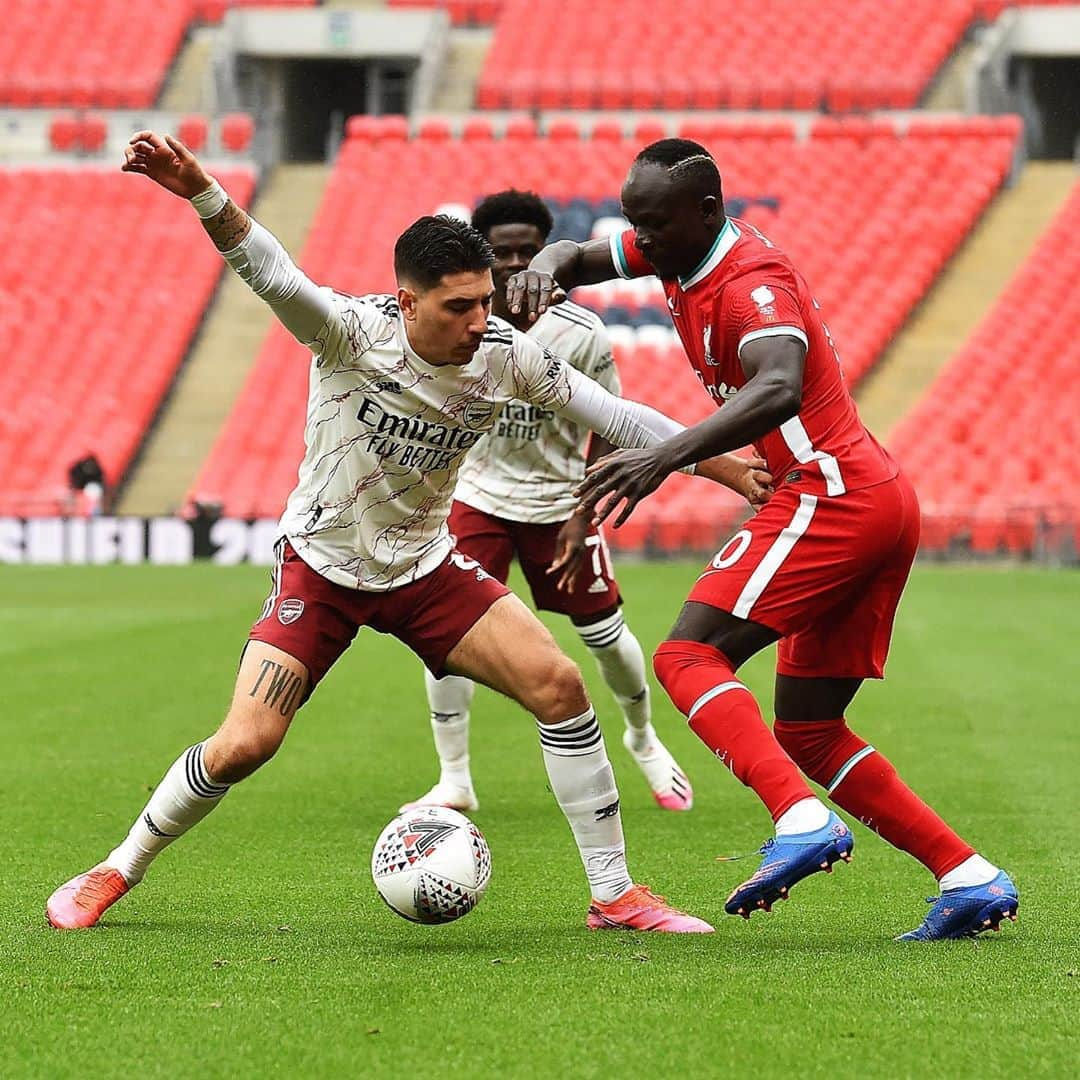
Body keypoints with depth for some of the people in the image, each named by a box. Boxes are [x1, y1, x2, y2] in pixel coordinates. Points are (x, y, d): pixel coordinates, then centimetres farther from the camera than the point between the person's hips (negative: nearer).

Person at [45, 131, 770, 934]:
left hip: (425, 567, 3)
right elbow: (269, 272, -42)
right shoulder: (352, 332, -24)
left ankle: (615, 895, -1)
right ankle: (119, 870, 13)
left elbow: (614, 415, -3)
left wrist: (732, 467, -5)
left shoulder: (504, 356, -13)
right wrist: (198, 190, -60)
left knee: (558, 684, -13)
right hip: (320, 566, -3)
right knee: (243, 747, -14)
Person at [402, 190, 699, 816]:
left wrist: (583, 518, -14)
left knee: (604, 633, 8)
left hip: (557, 500, 0)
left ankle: (644, 739, 39)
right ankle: (454, 782, -3)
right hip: (478, 496, 0)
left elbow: (606, 434, -7)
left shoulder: (583, 335, -16)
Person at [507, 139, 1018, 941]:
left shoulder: (752, 281, -16)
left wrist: (666, 457, -47)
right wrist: (546, 267, -2)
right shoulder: (682, 250, 12)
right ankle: (971, 878, 6)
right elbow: (580, 257, 24)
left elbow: (780, 388, -35)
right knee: (807, 732, 10)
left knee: (689, 658, -17)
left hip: (831, 496, -10)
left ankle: (803, 820, -34)